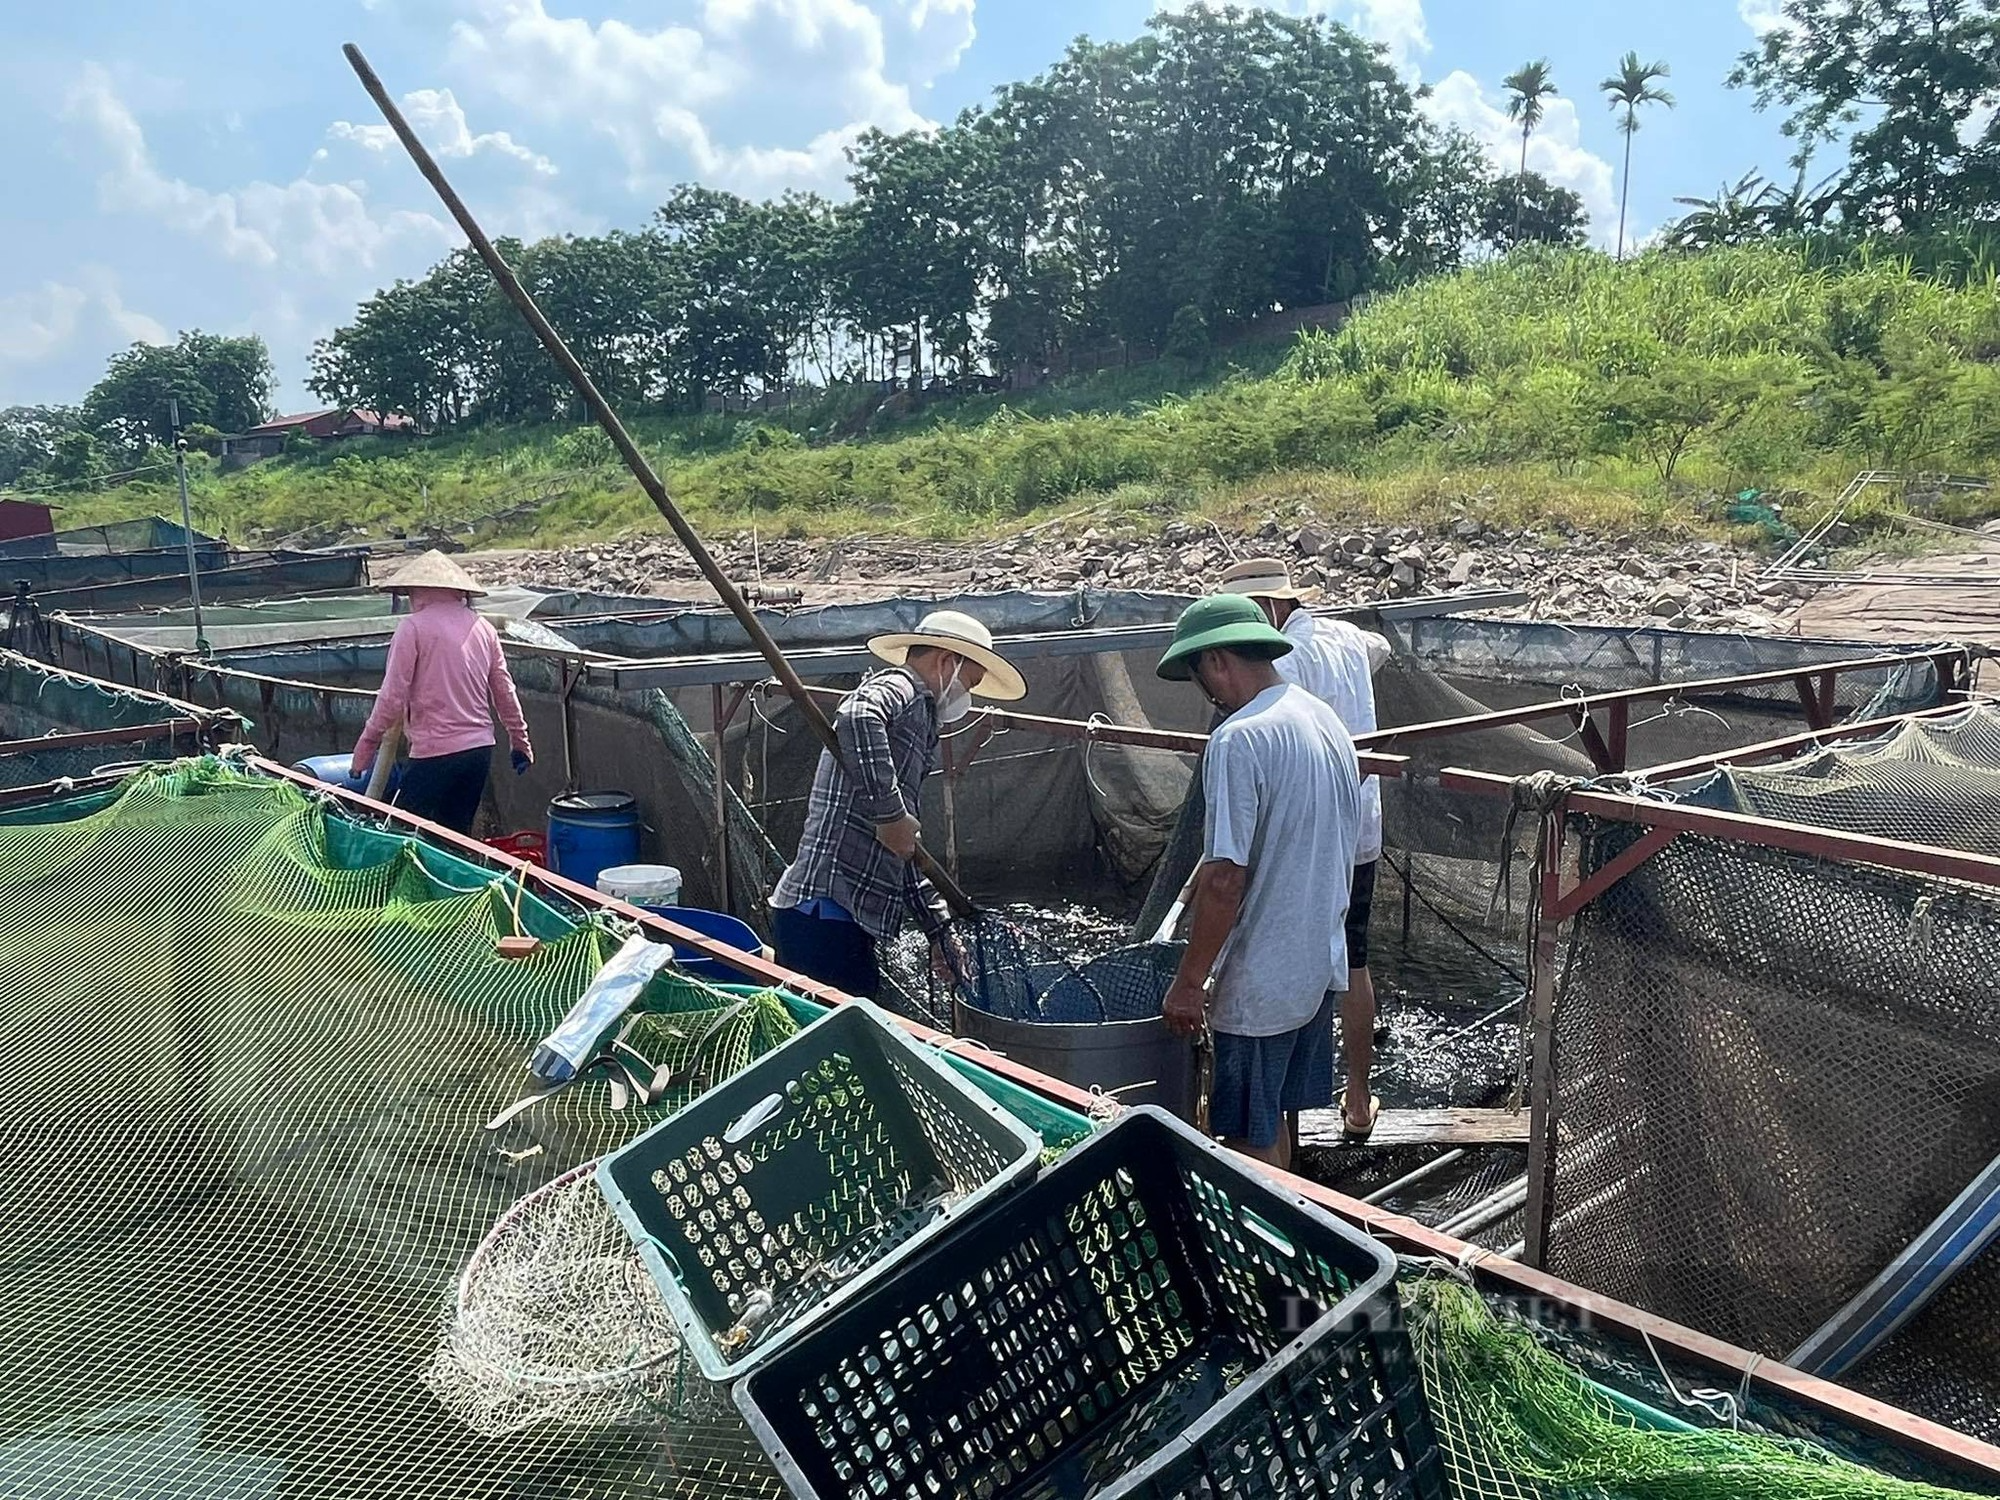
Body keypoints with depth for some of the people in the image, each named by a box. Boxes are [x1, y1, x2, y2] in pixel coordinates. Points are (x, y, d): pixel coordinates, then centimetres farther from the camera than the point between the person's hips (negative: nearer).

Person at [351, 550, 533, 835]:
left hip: (435, 752, -6)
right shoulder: (483, 628, 9)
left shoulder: (413, 627, -8)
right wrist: (520, 741, 21)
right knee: (458, 836, 15)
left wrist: (366, 744, -3)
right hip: (481, 748, 6)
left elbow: (393, 696, -12)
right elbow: (505, 692, 12)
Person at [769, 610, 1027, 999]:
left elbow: (901, 851, 30)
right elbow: (857, 717, -30)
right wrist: (890, 813, -25)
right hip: (827, 912, -10)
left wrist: (939, 930, 29)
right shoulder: (900, 689, -2)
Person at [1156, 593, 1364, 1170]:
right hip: (1321, 961, 9)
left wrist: (1189, 982, -17)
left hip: (1261, 980, -9)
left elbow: (1226, 878, -25)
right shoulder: (1326, 719, 6)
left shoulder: (1240, 740, -23)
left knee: (1252, 1141, 6)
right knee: (1280, 1116, 23)